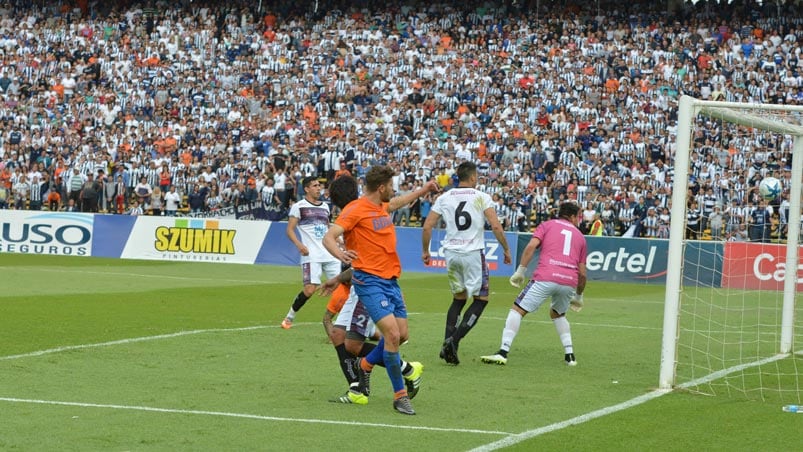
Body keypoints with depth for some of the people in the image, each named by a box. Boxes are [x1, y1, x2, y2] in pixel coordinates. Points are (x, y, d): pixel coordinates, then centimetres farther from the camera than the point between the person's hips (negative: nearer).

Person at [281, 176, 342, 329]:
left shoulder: (325, 206, 19)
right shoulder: (298, 206, 0)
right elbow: (290, 230, -4)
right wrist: (299, 244, -20)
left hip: (330, 254, 6)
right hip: (311, 255, -6)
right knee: (310, 289, -14)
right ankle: (289, 317, 4)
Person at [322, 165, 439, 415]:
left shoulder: (382, 207, 14)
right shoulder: (356, 209, -12)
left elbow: (395, 203, 40)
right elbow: (329, 237, -19)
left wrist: (422, 190, 47)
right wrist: (340, 254, -40)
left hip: (390, 280, 9)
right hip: (370, 281, -9)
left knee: (401, 334, 8)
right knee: (392, 334, -17)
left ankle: (366, 365, 33)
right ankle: (400, 395, -8)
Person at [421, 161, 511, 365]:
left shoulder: (444, 198, 5)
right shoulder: (482, 198, -4)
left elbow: (427, 226, 1)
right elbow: (496, 227, -12)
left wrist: (425, 251, 15)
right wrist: (506, 249, 1)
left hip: (451, 253, 4)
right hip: (473, 253, -4)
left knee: (458, 298, 19)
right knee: (481, 299, 7)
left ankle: (448, 344, 6)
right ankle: (454, 339, -10)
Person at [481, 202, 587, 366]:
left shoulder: (547, 225, 17)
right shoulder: (580, 236, 24)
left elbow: (531, 246, -2)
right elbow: (582, 273, 22)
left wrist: (521, 271, 1)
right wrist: (578, 296, 34)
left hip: (546, 277, -4)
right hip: (570, 281, 4)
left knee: (517, 310, 2)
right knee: (558, 314, 30)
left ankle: (503, 353, -11)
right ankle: (569, 354, 20)